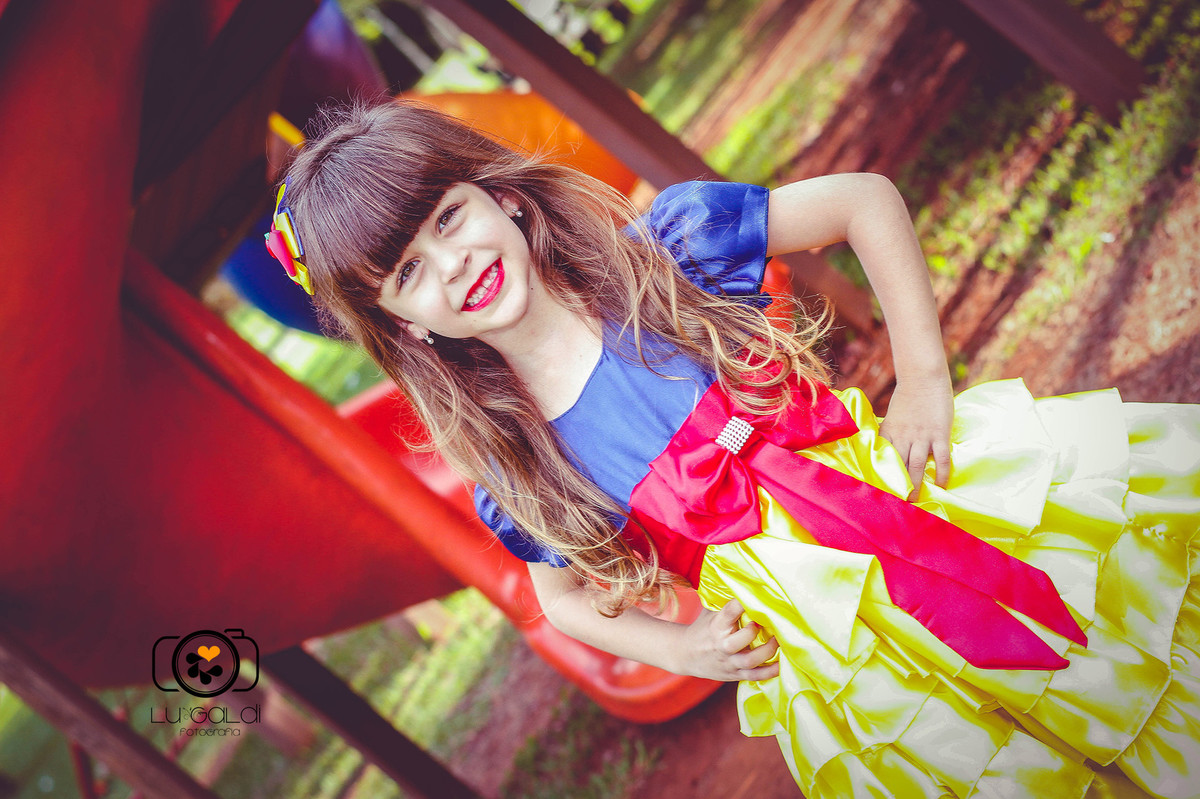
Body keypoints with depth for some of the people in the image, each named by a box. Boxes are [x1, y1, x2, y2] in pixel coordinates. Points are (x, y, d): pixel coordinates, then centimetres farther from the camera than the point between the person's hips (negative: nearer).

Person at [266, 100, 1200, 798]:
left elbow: (867, 199, -1)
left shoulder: (664, 244, -8)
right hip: (831, 648, 0)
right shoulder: (511, 474, -5)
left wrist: (924, 375, -8)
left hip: (898, 481, 1)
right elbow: (564, 595, 14)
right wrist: (680, 649, -3)